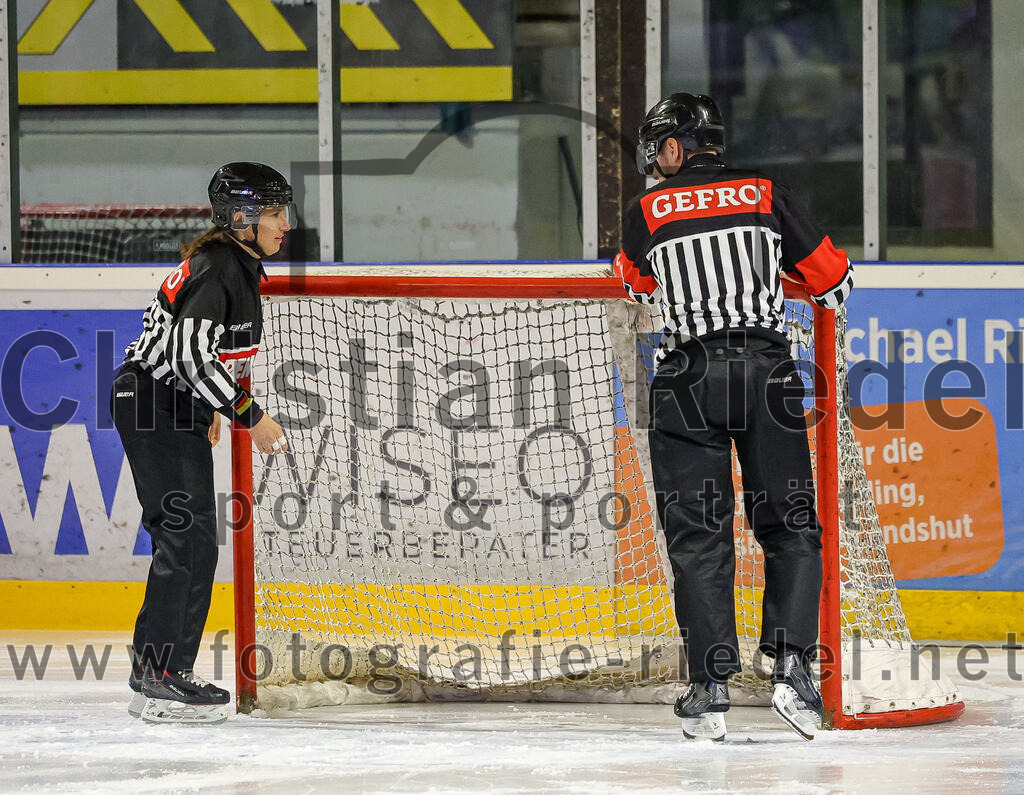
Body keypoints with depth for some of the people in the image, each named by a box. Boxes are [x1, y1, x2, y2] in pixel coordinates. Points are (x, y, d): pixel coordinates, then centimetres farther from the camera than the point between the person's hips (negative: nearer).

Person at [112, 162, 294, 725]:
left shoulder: (240, 267, 12)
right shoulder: (216, 271, -21)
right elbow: (188, 355, -29)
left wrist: (208, 409, 29)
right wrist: (250, 416, -24)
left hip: (179, 410, 10)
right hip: (153, 408, -10)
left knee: (194, 543, 11)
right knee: (187, 536, -15)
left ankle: (156, 671, 16)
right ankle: (161, 680, -15)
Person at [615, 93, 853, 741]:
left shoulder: (647, 211, 6)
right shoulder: (767, 194, 6)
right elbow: (832, 280, 11)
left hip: (689, 378, 0)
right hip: (767, 372, 1)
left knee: (698, 534, 4)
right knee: (791, 525, 8)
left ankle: (712, 687, -2)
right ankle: (792, 668, -4)